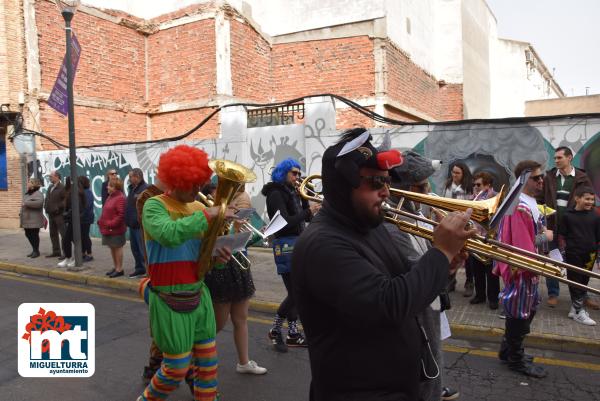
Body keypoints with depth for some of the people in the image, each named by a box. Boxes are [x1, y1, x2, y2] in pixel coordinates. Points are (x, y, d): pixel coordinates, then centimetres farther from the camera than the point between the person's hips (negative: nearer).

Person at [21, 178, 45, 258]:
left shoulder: (38, 194, -12)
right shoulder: (27, 194, 17)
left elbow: (39, 203, -30)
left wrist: (26, 203, -26)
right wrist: (21, 212, 17)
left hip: (34, 220, -9)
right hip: (27, 219, 9)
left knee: (34, 235, -3)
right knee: (28, 234, 12)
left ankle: (36, 251, 11)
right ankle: (34, 250, 25)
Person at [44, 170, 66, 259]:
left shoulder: (62, 188, -12)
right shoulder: (50, 187, 15)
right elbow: (47, 199, 22)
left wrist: (59, 207, -19)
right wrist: (46, 207, 8)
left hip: (59, 215, -9)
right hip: (51, 214, 9)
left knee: (63, 234, -6)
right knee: (53, 234, 15)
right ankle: (56, 251, 24)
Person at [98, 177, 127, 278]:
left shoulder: (120, 198, -16)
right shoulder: (110, 197, 15)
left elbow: (121, 215, -21)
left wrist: (111, 224, -21)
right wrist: (101, 221, 6)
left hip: (116, 229, -9)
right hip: (108, 228, 9)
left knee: (117, 247, -1)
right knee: (112, 247, 16)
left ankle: (119, 269, 8)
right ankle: (115, 267, 28)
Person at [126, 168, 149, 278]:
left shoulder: (145, 189, -16)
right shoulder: (132, 188, 15)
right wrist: (128, 220, 17)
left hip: (141, 226, -10)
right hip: (132, 225, 10)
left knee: (143, 249, -5)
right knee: (135, 248, 17)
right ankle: (139, 269, 29)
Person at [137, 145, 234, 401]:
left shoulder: (199, 208, 5)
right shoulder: (154, 205, -12)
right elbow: (170, 235, -34)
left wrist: (218, 255, -12)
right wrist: (209, 215, -29)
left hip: (199, 295, 6)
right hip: (170, 301, -5)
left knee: (208, 361, 13)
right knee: (177, 367, 5)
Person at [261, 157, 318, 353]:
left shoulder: (292, 192, 16)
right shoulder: (276, 194, -9)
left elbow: (305, 217, 11)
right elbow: (285, 222, -20)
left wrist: (304, 197, 1)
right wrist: (307, 212, -16)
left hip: (298, 243, 9)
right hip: (286, 245, -9)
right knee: (295, 293, -7)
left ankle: (293, 334, 20)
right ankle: (275, 331, 10)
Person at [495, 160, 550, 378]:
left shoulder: (530, 203, 10)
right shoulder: (520, 208, -23)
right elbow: (522, 244, -25)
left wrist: (543, 232, 2)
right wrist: (545, 237, -12)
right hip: (521, 268, -10)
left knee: (526, 310, 20)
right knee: (519, 313, 3)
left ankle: (508, 350, 34)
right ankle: (516, 359, 19)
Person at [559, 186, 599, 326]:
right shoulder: (568, 215, -3)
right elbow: (562, 236, 2)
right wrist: (563, 252, -1)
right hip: (573, 255, -3)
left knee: (583, 282, 10)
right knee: (575, 282, 2)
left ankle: (575, 308, 22)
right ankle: (579, 311, 8)